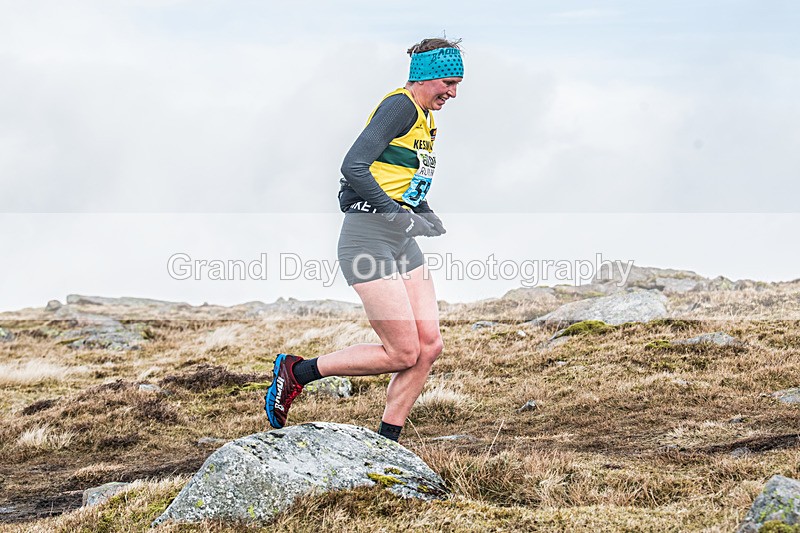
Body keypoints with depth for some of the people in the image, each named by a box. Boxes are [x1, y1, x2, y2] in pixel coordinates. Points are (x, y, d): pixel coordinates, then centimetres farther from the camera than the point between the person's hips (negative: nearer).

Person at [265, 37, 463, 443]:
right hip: (369, 238, -9)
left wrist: (427, 216, 9)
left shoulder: (425, 120, 18)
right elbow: (354, 167, -22)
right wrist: (397, 214, -23)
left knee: (429, 345, 0)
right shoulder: (400, 106, -12)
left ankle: (386, 444, 9)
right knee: (402, 353, -9)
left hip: (402, 242, 9)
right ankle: (295, 372, 6)